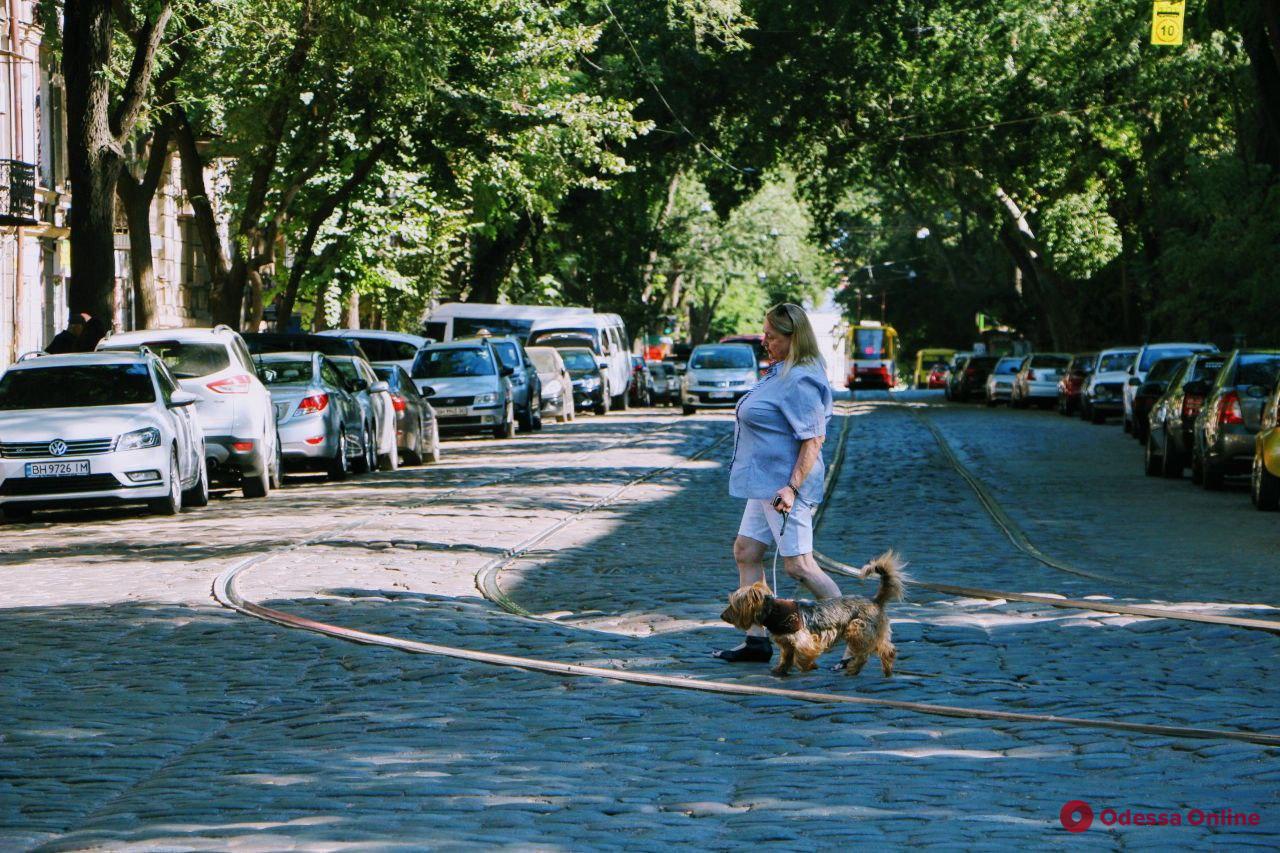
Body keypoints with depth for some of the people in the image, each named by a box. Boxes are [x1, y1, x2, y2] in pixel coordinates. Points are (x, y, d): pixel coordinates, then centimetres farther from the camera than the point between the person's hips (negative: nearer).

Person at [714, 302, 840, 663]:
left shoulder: (800, 382, -20)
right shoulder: (781, 373, 13)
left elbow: (814, 438, -23)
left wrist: (792, 487, -28)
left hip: (784, 486, -11)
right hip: (765, 483, 11)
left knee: (799, 565, -8)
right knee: (746, 552, 12)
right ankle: (757, 640, 16)